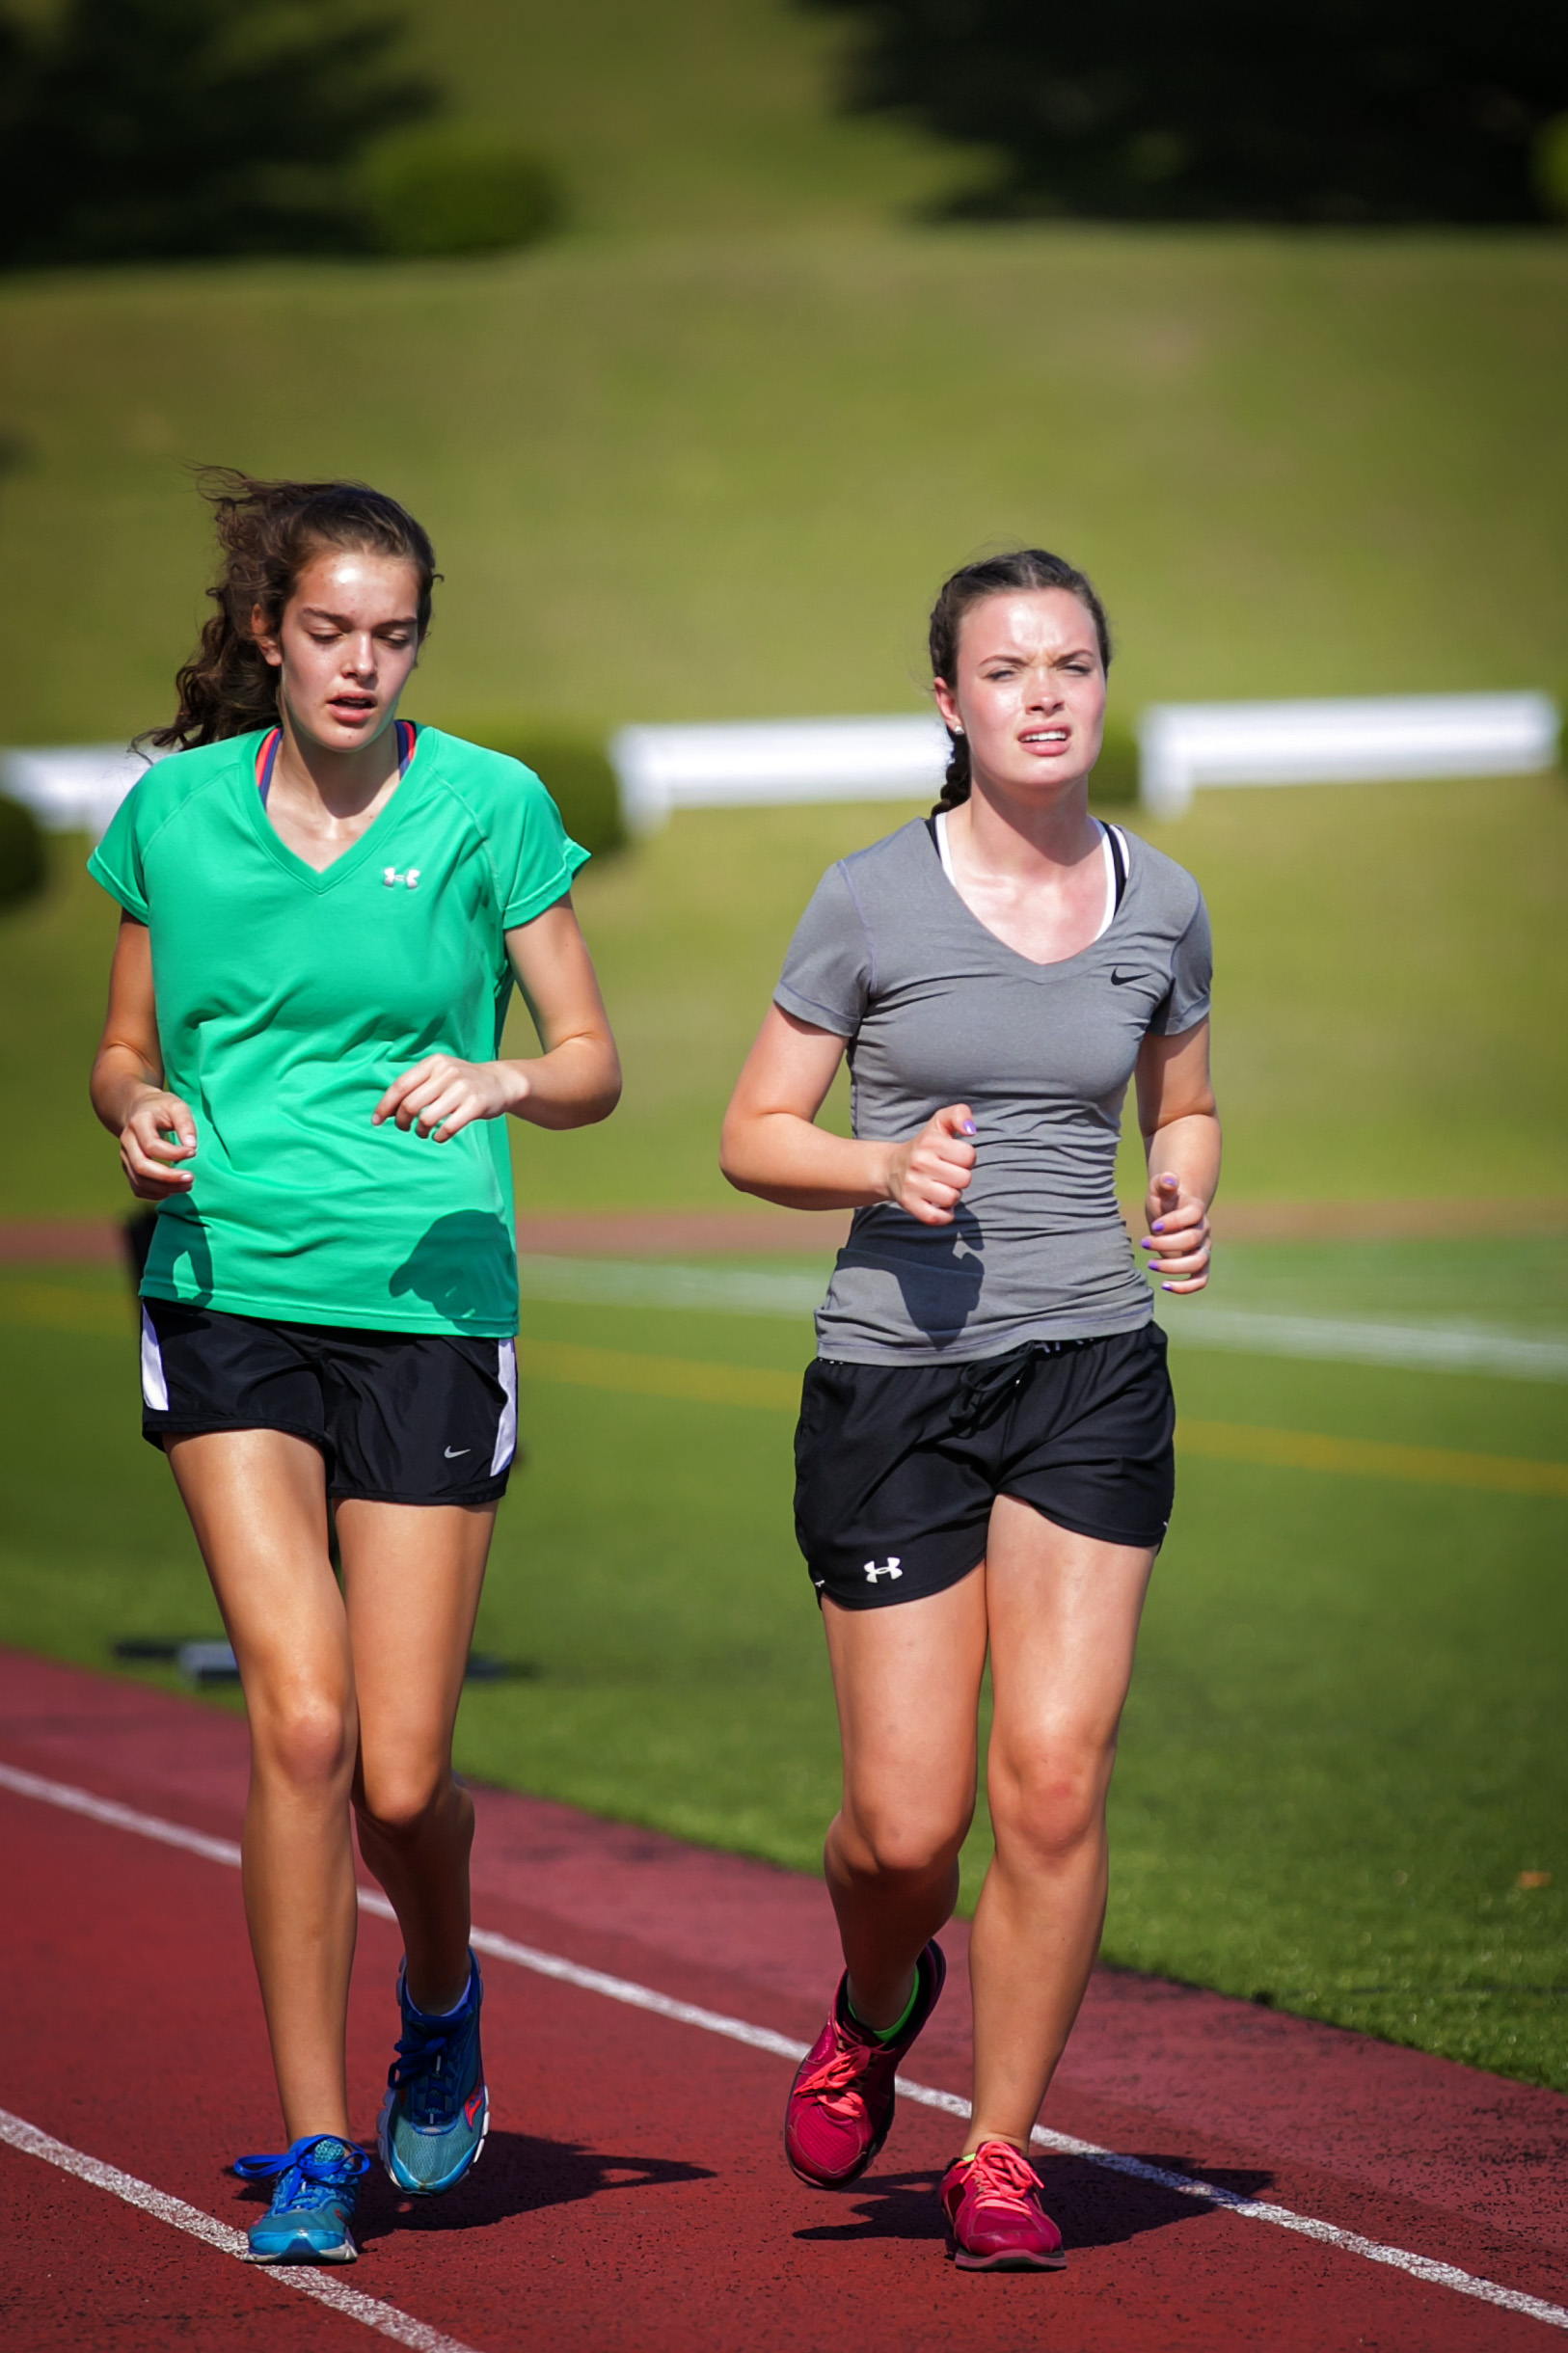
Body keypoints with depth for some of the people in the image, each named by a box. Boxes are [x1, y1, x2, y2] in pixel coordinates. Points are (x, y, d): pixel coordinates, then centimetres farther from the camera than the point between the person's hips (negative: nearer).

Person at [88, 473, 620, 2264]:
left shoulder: (487, 806, 0)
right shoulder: (174, 809, 6)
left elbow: (594, 1063, 4)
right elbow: (125, 1048, 16)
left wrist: (503, 1080, -17)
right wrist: (139, 1112, -6)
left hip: (428, 1308, -1)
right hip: (225, 1297, 1)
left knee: (401, 1776, -3)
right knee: (301, 1721, -14)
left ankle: (440, 2000, 32)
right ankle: (313, 2147, -2)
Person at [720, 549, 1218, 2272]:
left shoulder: (1160, 904, 5)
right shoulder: (871, 899, -3)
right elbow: (755, 1135, 3)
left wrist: (1187, 1200, 0)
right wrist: (884, 1168, -16)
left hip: (1093, 1371, 2)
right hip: (894, 1373, -2)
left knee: (1055, 1780, -10)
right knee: (908, 1822, -1)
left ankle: (999, 2155, 6)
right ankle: (876, 2005, 35)